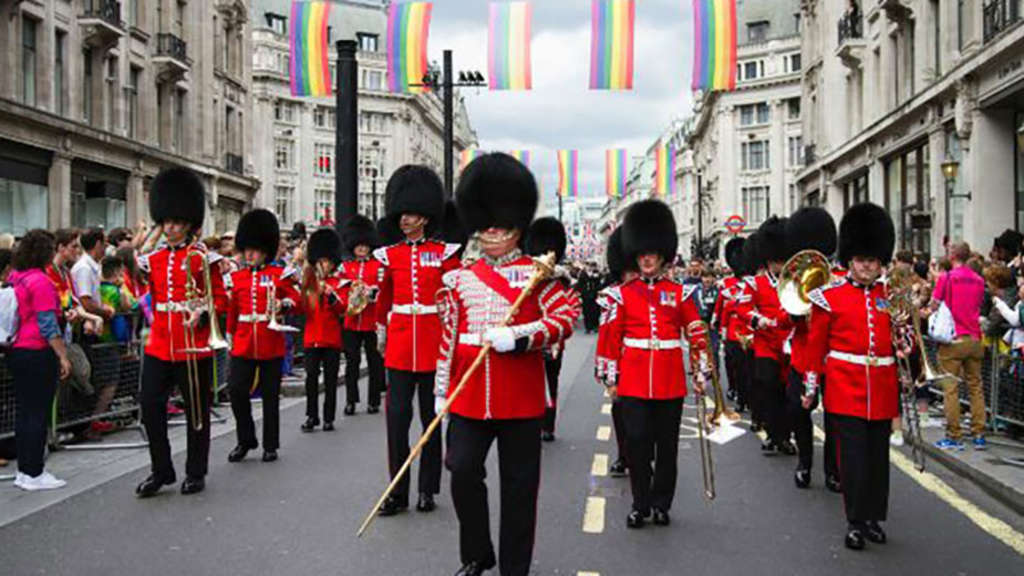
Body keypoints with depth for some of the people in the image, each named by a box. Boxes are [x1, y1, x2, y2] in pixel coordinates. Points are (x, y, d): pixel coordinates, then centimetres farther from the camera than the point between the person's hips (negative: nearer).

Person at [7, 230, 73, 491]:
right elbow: (47, 324, -18)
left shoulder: (13, 278, 9)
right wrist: (63, 356, -15)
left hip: (16, 351, 9)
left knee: (23, 411, 13)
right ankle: (34, 475, 1)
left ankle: (23, 471, 20)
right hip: (38, 353, -9)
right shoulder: (40, 281, -15)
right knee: (38, 413, -3)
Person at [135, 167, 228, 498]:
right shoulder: (153, 259, 11)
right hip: (159, 345, 4)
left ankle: (195, 473, 18)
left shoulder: (202, 258, -3)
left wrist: (203, 312, -20)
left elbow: (221, 298, -3)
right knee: (150, 406, 0)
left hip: (193, 346, -4)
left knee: (196, 410, 5)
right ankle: (161, 471, 15)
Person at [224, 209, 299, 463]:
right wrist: (229, 337, 9)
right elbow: (231, 311, 13)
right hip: (243, 344, 2)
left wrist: (283, 304, -20)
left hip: (271, 344, -2)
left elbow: (296, 300, 0)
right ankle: (246, 440, 12)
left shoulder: (280, 274, 2)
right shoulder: (235, 278, 10)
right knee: (237, 391, -6)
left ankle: (270, 445, 16)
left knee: (270, 396, 5)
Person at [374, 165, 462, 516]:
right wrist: (381, 332, 26)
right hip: (399, 345, 2)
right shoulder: (390, 255, 7)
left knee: (431, 416, 6)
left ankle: (428, 490, 16)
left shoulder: (444, 254, 0)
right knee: (397, 416, -3)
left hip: (433, 345, -2)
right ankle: (398, 492, 5)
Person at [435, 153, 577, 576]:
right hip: (469, 396, 3)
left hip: (520, 396, -2)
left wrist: (518, 336, -22)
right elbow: (449, 337, 13)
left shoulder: (537, 274, 1)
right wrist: (442, 391, 11)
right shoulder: (460, 279, 10)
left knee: (519, 485, 5)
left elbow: (565, 320, -8)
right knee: (463, 472, -3)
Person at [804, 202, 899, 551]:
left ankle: (875, 517, 23)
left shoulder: (892, 295, 8)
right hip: (846, 389, -3)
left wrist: (904, 346, -7)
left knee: (879, 455, 10)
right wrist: (811, 385, 2)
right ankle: (856, 522, 5)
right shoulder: (830, 297, -2)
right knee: (853, 456, -3)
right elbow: (815, 344, 2)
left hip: (882, 390, 3)